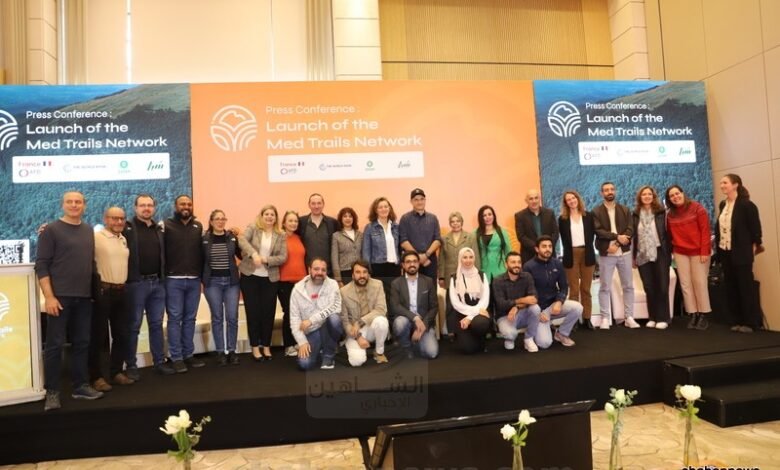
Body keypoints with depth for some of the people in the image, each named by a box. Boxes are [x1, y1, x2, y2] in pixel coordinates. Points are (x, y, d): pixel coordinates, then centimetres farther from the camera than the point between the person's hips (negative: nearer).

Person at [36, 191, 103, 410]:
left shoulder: (89, 231, 11)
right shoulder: (51, 230, -3)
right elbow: (41, 265, -8)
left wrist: (95, 290, 11)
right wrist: (49, 296, -14)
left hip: (84, 297, 5)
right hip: (59, 296, -5)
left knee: (82, 343, 9)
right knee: (55, 344, 0)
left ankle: (81, 386, 19)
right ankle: (52, 392, 10)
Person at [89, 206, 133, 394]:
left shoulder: (124, 239, 14)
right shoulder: (96, 237, -8)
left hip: (120, 291, 7)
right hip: (102, 291, -7)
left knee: (122, 334, 11)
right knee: (100, 335, 0)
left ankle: (116, 372, 23)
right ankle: (97, 376, 9)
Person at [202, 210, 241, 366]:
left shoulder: (232, 237, 3)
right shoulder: (204, 239, -1)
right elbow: (201, 261, 2)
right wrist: (202, 281, -1)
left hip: (231, 281, 1)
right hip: (212, 282, -1)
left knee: (232, 317, 2)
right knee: (217, 317, 6)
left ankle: (232, 350, 14)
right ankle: (220, 352, 15)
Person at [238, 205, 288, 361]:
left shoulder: (281, 235, 4)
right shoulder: (252, 228, 0)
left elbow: (283, 257, -3)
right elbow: (242, 240, -18)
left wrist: (266, 260, -18)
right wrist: (254, 254, -32)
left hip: (270, 278, 2)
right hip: (250, 276, -2)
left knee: (268, 312, 6)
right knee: (253, 311, 3)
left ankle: (266, 346, 20)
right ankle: (255, 347, 14)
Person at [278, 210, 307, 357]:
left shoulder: (299, 238, 11)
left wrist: (306, 277, 15)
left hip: (301, 281, 5)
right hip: (285, 281, -4)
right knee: (289, 313, 1)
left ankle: (297, 342, 20)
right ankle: (288, 346, 12)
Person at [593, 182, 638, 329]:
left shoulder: (625, 210, 8)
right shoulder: (596, 212, 1)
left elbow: (630, 230, -3)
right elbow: (599, 231, -11)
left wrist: (617, 244, -16)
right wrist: (617, 236, -20)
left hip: (624, 253, 3)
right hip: (606, 254, -3)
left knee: (628, 286, 7)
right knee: (604, 287, 1)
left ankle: (629, 317, 15)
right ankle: (605, 318, 8)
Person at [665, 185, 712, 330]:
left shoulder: (696, 208, -5)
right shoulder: (670, 214, 6)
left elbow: (705, 230, -9)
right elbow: (669, 234, 10)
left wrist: (705, 251, -14)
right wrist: (670, 251, 3)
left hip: (698, 251, -4)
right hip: (680, 253, 4)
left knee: (700, 283, -1)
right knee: (685, 284, 4)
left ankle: (703, 315, 8)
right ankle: (693, 314, 12)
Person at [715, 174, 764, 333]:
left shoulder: (746, 205, -12)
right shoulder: (722, 205, 10)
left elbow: (755, 227, -10)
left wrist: (754, 246, -8)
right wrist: (719, 246, 10)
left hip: (742, 252, -7)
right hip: (725, 252, 7)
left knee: (746, 287, 1)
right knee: (731, 288, 10)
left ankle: (751, 322, 10)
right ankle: (738, 321, 19)